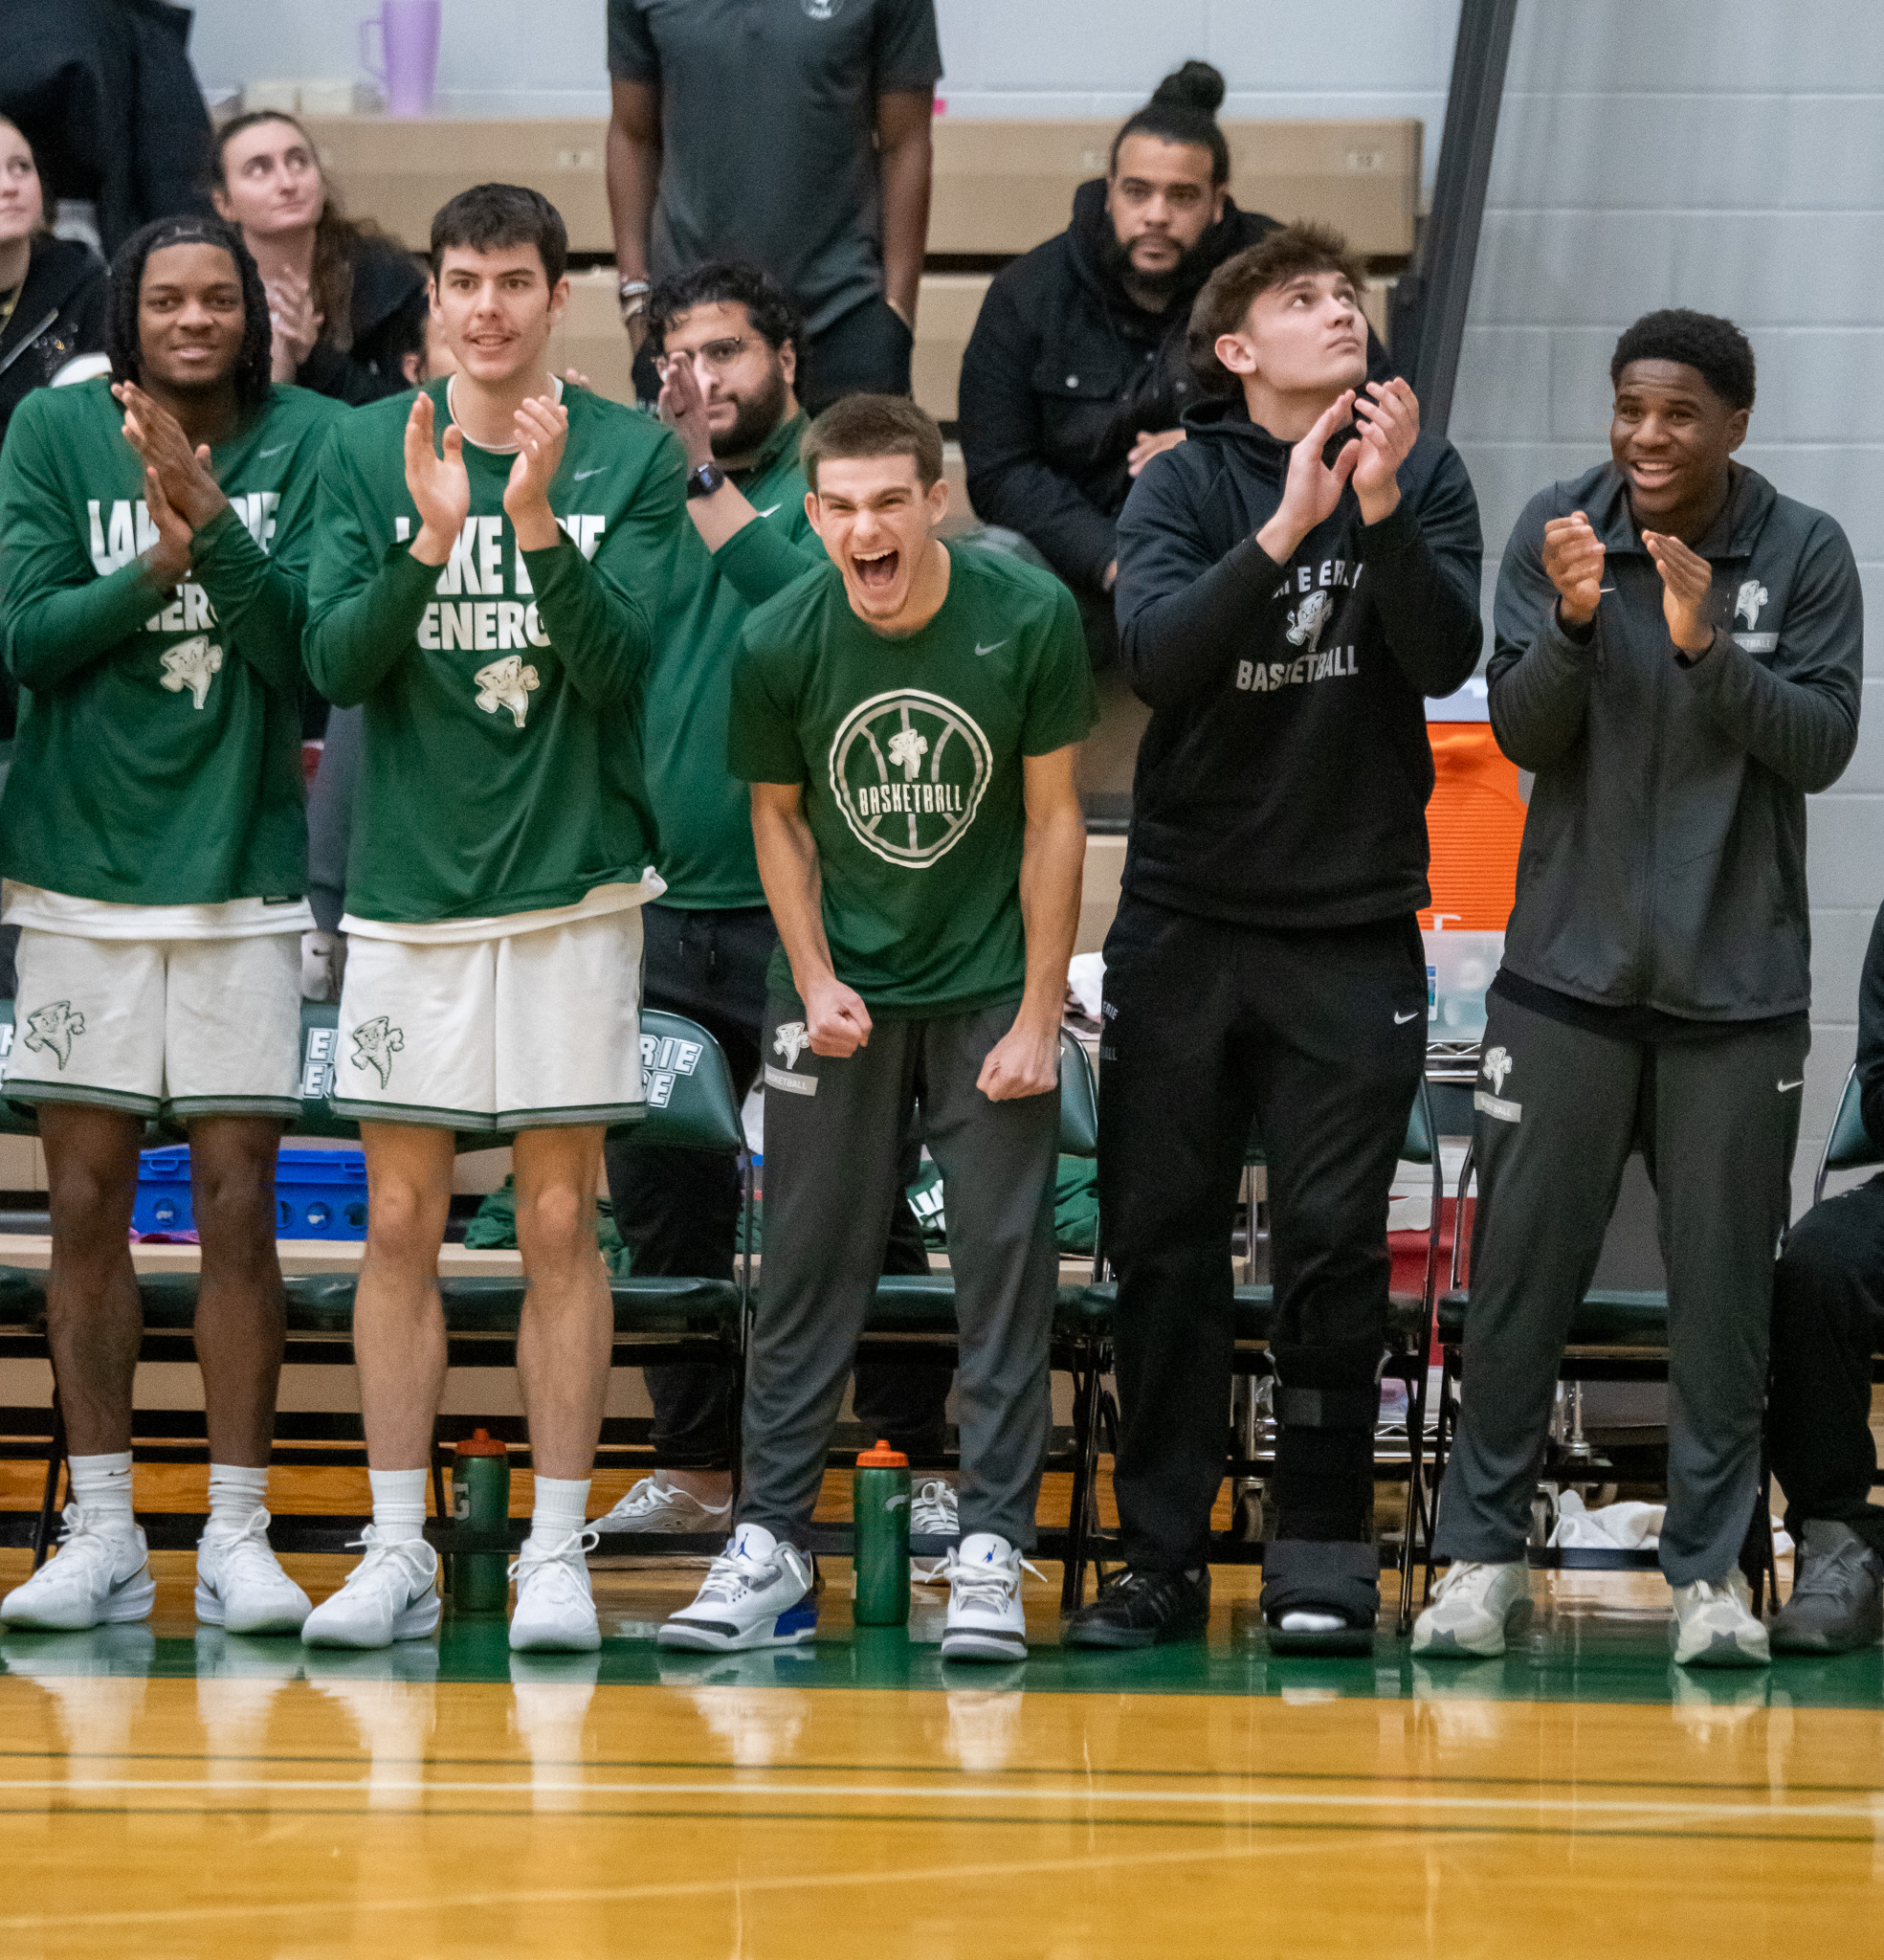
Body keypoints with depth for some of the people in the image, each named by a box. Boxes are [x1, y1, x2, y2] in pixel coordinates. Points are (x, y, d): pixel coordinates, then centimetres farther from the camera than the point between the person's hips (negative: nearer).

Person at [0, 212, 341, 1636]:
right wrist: (159, 560, -20)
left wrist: (214, 523, -23)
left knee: (238, 1207, 0)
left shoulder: (305, 442, -2)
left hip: (241, 871, -1)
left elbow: (301, 650, -10)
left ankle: (239, 1536, 7)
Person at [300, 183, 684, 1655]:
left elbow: (622, 662, -9)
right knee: (402, 1223, 3)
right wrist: (431, 540, -20)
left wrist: (539, 522, -23)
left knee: (560, 1221, 1)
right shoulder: (366, 451, 4)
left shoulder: (635, 456, 0)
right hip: (407, 884, 1)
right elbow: (335, 663, -4)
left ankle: (558, 1550, 6)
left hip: (573, 883, -1)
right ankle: (398, 1549, 9)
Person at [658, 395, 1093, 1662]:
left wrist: (1038, 1018, -9)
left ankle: (991, 1555, 3)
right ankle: (771, 1547, 9)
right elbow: (779, 814, 4)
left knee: (1006, 1264, -2)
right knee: (809, 1268, 2)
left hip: (992, 988, -1)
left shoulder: (1030, 619, -15)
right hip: (841, 990, 1)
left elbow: (1052, 819, -8)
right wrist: (816, 981, -6)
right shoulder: (782, 643, -12)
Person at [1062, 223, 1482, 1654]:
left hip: (1356, 926, 0)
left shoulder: (1422, 475, 3)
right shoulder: (1188, 482, 0)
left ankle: (1323, 1556, 6)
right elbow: (1153, 653, -16)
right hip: (1185, 919, 0)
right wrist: (1283, 531, -27)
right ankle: (1162, 1555, 11)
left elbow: (1446, 658, -11)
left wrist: (1379, 509, -23)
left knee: (1336, 1245, -2)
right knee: (1162, 1242, 3)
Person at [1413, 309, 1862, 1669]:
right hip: (1569, 970, 0)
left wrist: (1707, 644, -21)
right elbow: (1524, 734, -4)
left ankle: (1712, 1568, 10)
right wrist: (1573, 623, -23)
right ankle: (1485, 1551, 11)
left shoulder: (1805, 554, -2)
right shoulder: (1556, 532, -1)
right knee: (1521, 1267, 2)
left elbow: (1824, 743, -7)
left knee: (1726, 1286, 3)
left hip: (1738, 986, 0)